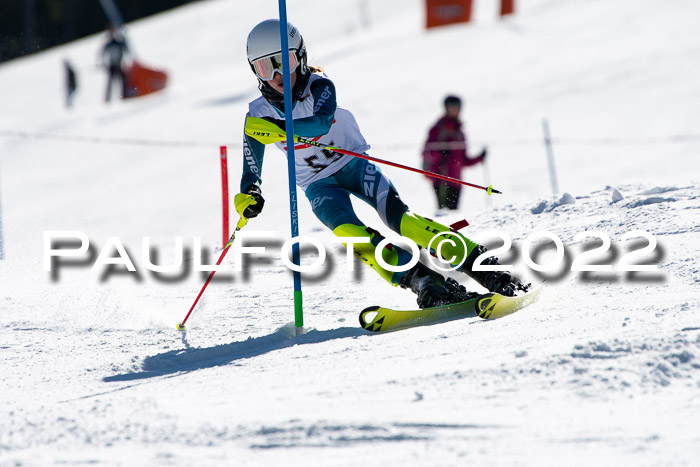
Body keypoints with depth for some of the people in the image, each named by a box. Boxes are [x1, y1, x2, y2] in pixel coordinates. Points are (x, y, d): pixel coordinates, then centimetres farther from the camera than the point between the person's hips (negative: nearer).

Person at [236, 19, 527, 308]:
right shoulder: (259, 115, -8)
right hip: (319, 184, 1)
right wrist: (247, 197, -27)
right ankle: (422, 280, -41)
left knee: (397, 215, -25)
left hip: (353, 163, -1)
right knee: (349, 232, -30)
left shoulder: (318, 86, -16)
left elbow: (323, 121, -38)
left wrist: (282, 127, -56)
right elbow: (251, 171, -4)